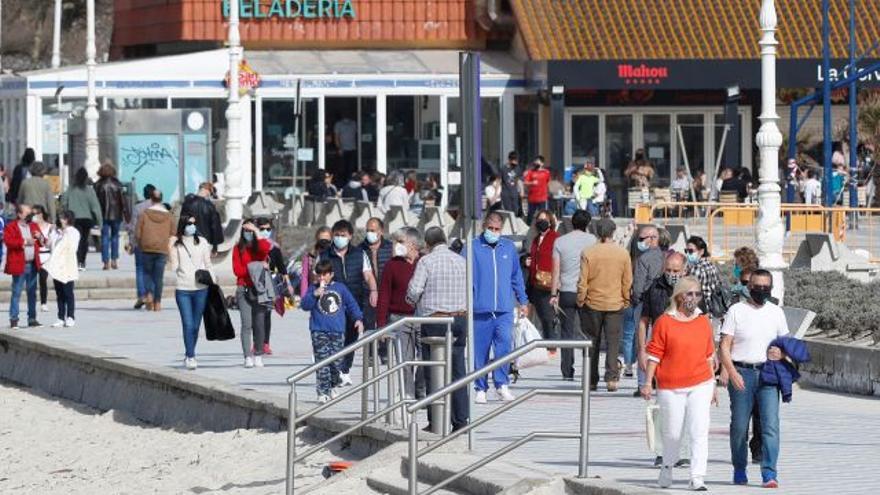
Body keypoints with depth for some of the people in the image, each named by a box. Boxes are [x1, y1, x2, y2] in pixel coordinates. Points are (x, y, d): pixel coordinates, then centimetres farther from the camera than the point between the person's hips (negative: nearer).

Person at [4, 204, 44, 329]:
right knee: (16, 293, -5)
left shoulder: (33, 226, 14)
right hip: (19, 265, -6)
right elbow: (8, 241, -18)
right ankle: (14, 320, -3)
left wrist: (40, 238, -3)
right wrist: (24, 242, -22)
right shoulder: (11, 227, -4)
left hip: (33, 264, 6)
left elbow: (43, 243, 20)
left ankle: (32, 319, 16)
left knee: (32, 293, 10)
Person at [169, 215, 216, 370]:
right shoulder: (176, 244, 2)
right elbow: (173, 267, -3)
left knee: (195, 325, 7)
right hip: (183, 289, -2)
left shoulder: (202, 242, 8)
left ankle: (189, 355, 21)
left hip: (201, 288, 2)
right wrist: (170, 249, -12)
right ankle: (190, 357, -9)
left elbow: (208, 264, 13)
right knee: (188, 324, -11)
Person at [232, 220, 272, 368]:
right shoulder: (238, 249, 8)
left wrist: (257, 232, -8)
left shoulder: (260, 245, 8)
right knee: (246, 323, -9)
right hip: (244, 289, -1)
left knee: (260, 323, 2)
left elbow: (266, 248, -18)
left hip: (260, 289, 1)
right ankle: (248, 357, -12)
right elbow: (237, 270, 0)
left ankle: (258, 356, 11)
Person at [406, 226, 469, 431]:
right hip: (460, 318, 4)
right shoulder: (461, 261, 7)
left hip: (434, 320, -4)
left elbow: (414, 291, -13)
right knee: (458, 370, 7)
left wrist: (413, 301, 8)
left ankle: (437, 420, -1)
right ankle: (461, 419, 4)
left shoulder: (426, 261, -7)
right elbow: (469, 290, 7)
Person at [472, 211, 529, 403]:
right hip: (480, 309, -2)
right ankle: (480, 389, 11)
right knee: (480, 350, 2)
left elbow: (517, 277, 20)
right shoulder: (473, 248, 1)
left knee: (505, 345, -12)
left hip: (504, 309, 2)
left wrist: (523, 301, 21)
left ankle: (502, 384, 0)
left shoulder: (509, 248, 12)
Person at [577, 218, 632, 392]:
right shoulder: (623, 254, -4)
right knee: (613, 342, 3)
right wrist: (626, 301, 12)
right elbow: (628, 281, 0)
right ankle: (612, 378, -8)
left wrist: (580, 301, 6)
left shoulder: (588, 254, -7)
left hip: (593, 304, 0)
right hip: (615, 304, 0)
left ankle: (592, 380, 13)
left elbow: (582, 281, -5)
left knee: (592, 343, 11)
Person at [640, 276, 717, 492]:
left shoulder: (703, 322, 9)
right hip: (671, 387, -2)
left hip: (700, 385, 2)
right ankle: (666, 471, 32)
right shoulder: (664, 322, -2)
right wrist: (648, 382, -5)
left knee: (699, 432, -9)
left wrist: (712, 385, 17)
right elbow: (654, 354, -1)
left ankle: (698, 479, -10)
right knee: (672, 433, 7)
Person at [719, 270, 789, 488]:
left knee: (770, 425, -10)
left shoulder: (776, 312, 11)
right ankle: (739, 470, 19)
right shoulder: (737, 311, 2)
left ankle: (769, 473, -13)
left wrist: (781, 353, -5)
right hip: (741, 373, -2)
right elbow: (725, 345, -2)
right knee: (739, 426, 4)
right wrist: (732, 373, -14)